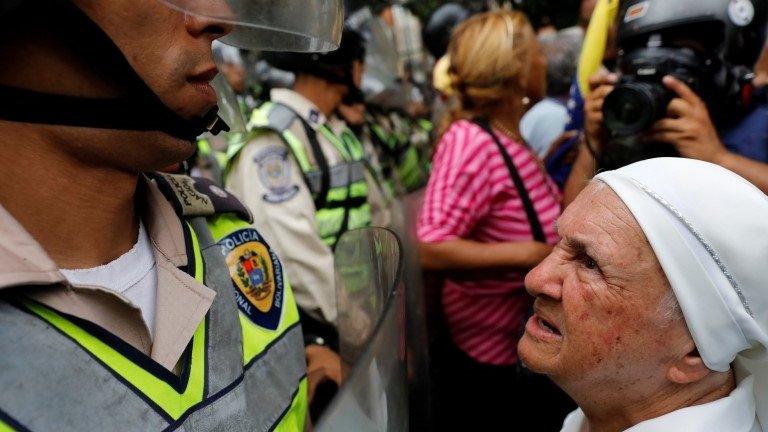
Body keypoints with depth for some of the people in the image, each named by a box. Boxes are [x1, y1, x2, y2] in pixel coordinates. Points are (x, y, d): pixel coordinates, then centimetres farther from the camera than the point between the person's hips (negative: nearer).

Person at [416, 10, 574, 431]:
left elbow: (552, 219, 4)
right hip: (494, 350, -9)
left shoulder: (510, 140, 4)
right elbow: (430, 250, -34)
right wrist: (531, 255, -31)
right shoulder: (471, 140, -24)